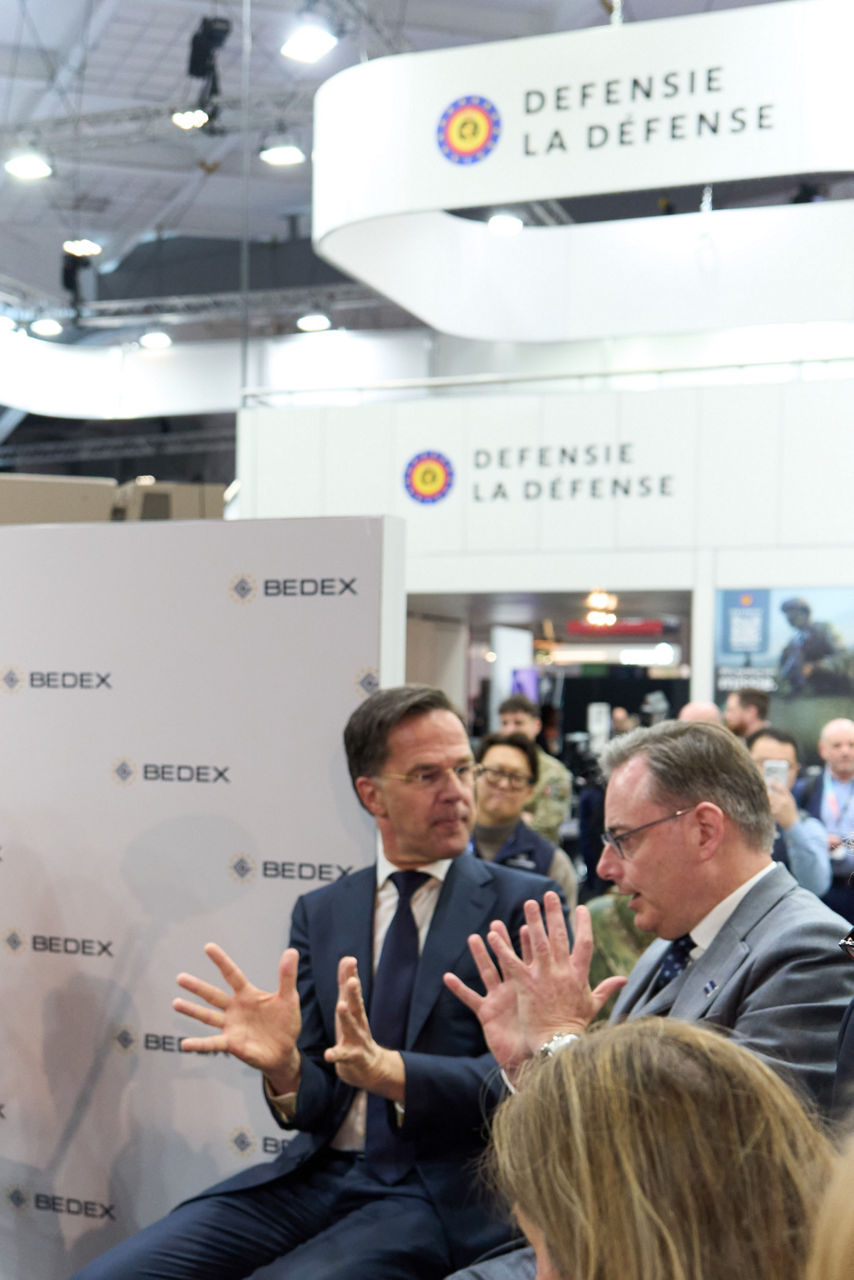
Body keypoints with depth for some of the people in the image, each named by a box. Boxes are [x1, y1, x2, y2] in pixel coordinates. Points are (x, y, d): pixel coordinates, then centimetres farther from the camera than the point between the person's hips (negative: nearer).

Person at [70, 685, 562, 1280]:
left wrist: (386, 1070, -26)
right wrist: (284, 1067, -17)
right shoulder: (320, 913, 12)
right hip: (316, 1172, 4)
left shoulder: (524, 903, 0)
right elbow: (314, 1105, 7)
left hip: (440, 1192, -4)